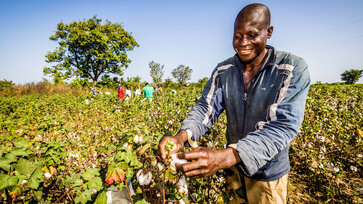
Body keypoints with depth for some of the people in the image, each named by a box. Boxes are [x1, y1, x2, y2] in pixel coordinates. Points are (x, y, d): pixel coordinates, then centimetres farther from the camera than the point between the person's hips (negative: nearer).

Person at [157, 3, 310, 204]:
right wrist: (182, 135, -35)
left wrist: (225, 157, -44)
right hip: (231, 165, 4)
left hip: (267, 173, -3)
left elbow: (283, 126, -30)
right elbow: (205, 108, -12)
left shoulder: (293, 69, -20)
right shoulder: (222, 70, -7)